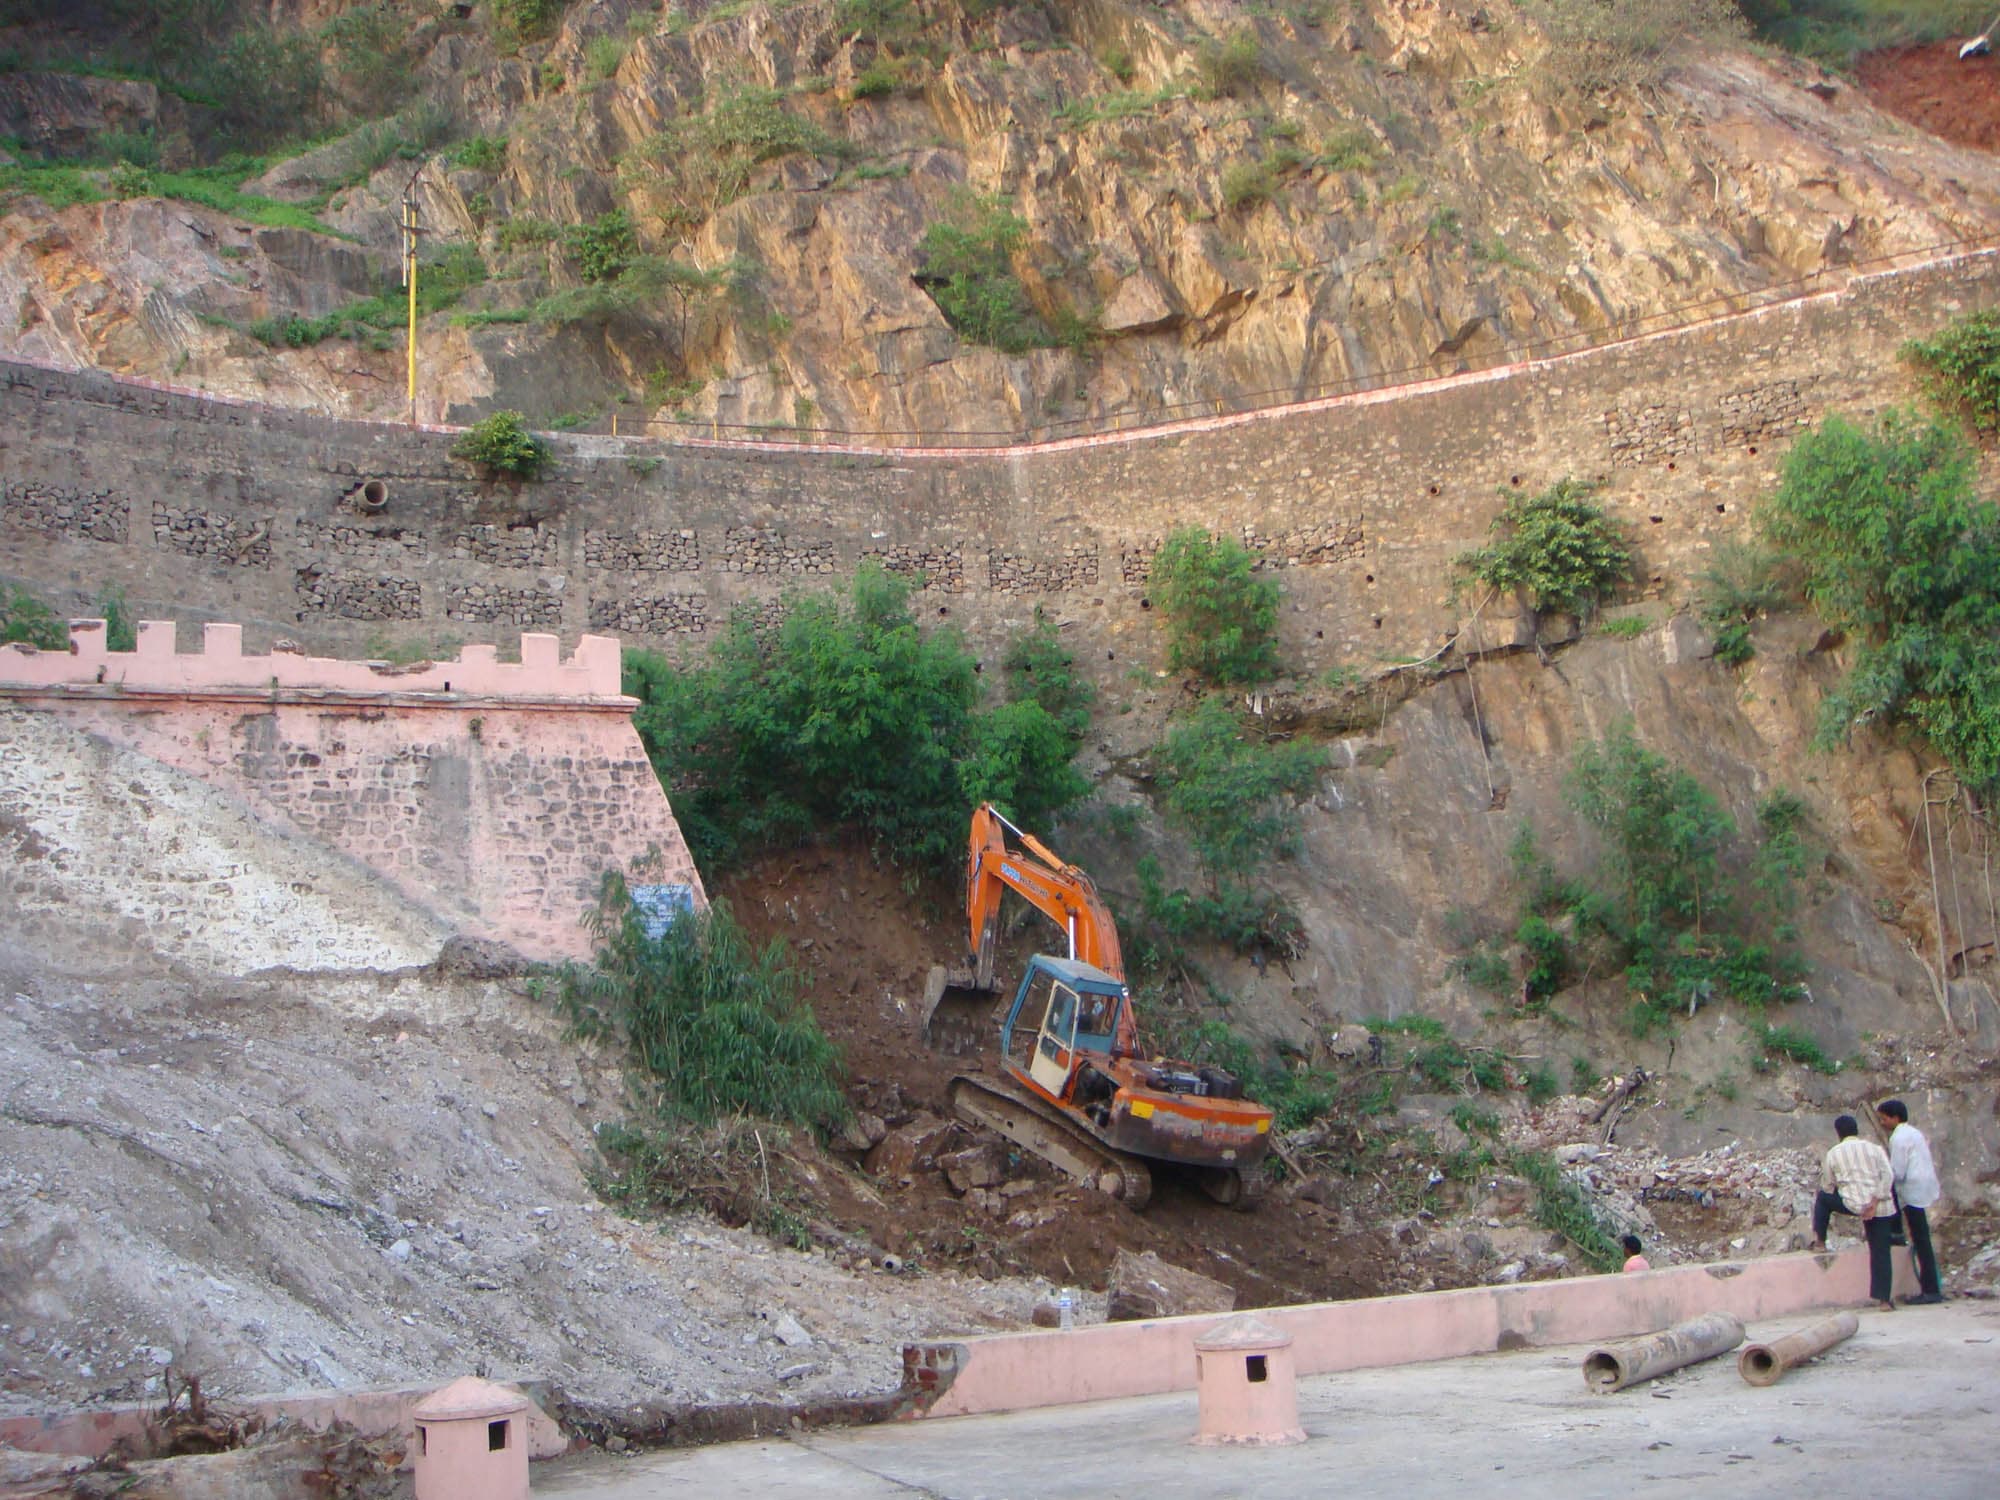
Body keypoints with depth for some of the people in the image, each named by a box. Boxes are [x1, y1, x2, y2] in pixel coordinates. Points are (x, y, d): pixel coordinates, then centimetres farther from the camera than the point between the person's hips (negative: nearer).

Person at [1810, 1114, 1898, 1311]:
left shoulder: (1833, 1154, 6)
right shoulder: (1875, 1149, 10)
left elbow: (1827, 1186, 12)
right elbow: (1888, 1176, -4)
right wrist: (1875, 1201, -7)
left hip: (1853, 1204, -2)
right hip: (1881, 1207, 2)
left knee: (1823, 1198, 26)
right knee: (1880, 1251, 6)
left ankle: (1820, 1241, 27)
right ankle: (1883, 1299, 3)